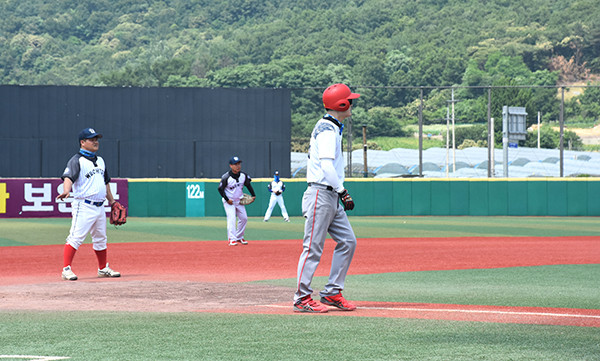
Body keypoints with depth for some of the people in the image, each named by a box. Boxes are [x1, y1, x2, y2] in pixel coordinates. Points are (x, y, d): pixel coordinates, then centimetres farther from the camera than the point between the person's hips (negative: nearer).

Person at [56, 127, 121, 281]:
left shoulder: (100, 160, 17)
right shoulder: (76, 160, -9)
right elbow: (68, 177, -25)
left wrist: (111, 201, 26)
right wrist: (66, 192, -44)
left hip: (99, 207, 8)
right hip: (83, 206, -8)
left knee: (101, 239, 16)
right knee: (76, 237, -14)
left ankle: (103, 269, 29)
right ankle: (66, 269, -14)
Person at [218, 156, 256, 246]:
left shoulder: (243, 175, -7)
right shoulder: (226, 177, -23)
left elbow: (248, 184, 11)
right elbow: (220, 189, -14)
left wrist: (253, 195, 5)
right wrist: (227, 199, -18)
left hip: (239, 201, 6)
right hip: (229, 201, -6)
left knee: (244, 218, 7)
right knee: (232, 218, -17)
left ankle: (239, 237, 23)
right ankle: (232, 239, -17)